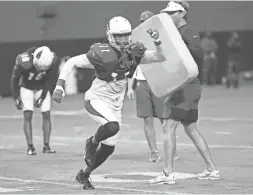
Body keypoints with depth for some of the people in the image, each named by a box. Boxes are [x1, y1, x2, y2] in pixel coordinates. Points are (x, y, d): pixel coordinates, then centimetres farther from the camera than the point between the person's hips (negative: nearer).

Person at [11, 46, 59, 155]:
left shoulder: (53, 60, -28)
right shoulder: (24, 61, -35)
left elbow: (50, 80, -10)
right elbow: (15, 79, -16)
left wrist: (42, 97, -10)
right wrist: (16, 98, -12)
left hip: (42, 88, 2)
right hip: (26, 88, -2)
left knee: (46, 115, -7)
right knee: (28, 116, -13)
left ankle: (46, 146, -2)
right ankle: (30, 147, -12)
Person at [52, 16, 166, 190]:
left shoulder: (134, 52, -7)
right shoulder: (101, 53, -22)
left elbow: (160, 57, -10)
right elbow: (72, 62, -14)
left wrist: (157, 42, -28)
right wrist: (59, 85, -21)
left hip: (115, 105, 6)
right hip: (96, 100, -6)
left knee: (109, 147, 12)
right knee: (113, 127, -35)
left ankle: (84, 174, 36)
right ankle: (92, 143, -1)